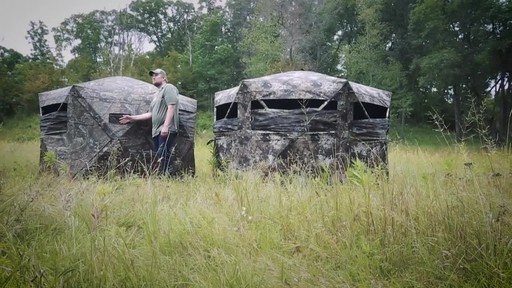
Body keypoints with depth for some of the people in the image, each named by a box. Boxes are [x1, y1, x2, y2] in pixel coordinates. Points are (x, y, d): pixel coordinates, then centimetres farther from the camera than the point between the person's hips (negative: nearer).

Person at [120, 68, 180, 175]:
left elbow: (171, 107, -14)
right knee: (159, 160, 5)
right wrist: (132, 118, 25)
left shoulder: (169, 88, -1)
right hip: (157, 131, 10)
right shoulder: (157, 94, 28)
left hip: (167, 131, -10)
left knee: (164, 159, -18)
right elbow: (150, 114, 28)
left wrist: (166, 126, -23)